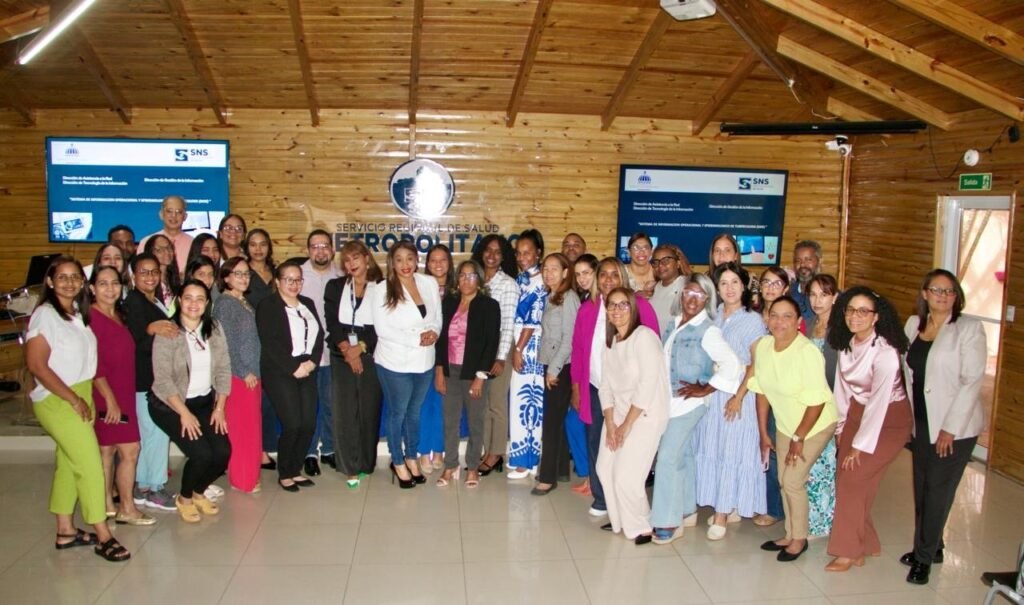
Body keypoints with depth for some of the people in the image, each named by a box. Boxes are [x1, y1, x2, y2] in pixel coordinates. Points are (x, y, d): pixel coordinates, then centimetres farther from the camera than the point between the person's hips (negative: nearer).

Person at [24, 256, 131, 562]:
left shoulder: (78, 313, 9)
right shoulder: (45, 314, -12)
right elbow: (36, 365, -15)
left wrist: (85, 398, 5)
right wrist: (73, 399, -15)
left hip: (80, 397, 7)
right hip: (56, 400, -7)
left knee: (68, 463, 13)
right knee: (90, 464, -9)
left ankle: (65, 531, 24)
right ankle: (103, 536, -2)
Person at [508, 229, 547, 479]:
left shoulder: (541, 281, -10)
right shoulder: (521, 279, 13)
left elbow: (533, 320, -14)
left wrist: (519, 350, -13)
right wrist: (514, 348, 9)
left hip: (532, 347, -7)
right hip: (517, 345, 8)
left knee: (527, 399, -4)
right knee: (519, 399, 10)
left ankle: (526, 459, 3)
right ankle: (523, 455, 19)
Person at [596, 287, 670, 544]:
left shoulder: (644, 336, -15)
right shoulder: (609, 343, 10)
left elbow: (648, 384, -19)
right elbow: (606, 386, 7)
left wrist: (627, 424, -14)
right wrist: (610, 424, -4)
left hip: (645, 414, -7)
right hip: (618, 411, 7)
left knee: (626, 476, -11)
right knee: (605, 469, 6)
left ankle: (640, 526, 12)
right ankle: (619, 520, 27)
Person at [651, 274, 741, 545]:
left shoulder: (707, 330, -14)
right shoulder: (673, 325, 8)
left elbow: (731, 364, -22)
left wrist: (705, 389, -16)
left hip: (688, 402, -7)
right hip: (668, 400, 7)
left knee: (668, 458, -8)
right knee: (682, 456, 16)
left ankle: (670, 522, 2)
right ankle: (687, 511, 29)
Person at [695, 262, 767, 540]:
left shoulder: (753, 320, -6)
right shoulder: (714, 318, 9)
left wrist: (739, 396, -14)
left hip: (739, 393, -5)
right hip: (712, 392, 5)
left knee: (732, 450, -1)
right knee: (712, 448, 6)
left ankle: (722, 513, 7)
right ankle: (728, 508, 19)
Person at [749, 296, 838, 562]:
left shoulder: (807, 352, -28)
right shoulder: (762, 346, -10)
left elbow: (816, 402, -23)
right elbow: (762, 391, -1)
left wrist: (798, 438, -16)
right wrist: (763, 432, 3)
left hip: (815, 425, -5)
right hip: (785, 424, 5)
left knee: (793, 481, -5)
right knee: (784, 480, 11)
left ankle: (799, 539, 17)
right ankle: (790, 535, 30)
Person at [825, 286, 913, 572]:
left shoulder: (885, 352, -25)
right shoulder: (846, 344, -3)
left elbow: (879, 402, -23)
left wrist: (860, 446, -17)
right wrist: (842, 427, 6)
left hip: (890, 420, -6)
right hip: (858, 413, 7)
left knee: (853, 480, -10)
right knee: (844, 478, 3)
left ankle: (848, 551, 6)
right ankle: (865, 545, 22)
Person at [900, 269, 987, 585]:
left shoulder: (969, 329, -9)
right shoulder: (913, 324, 6)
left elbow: (972, 381, -13)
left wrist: (950, 428, -16)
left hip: (955, 426, -5)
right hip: (921, 422, 5)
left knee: (938, 491, 2)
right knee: (922, 488, 13)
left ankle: (924, 557, 16)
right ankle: (931, 547, 31)